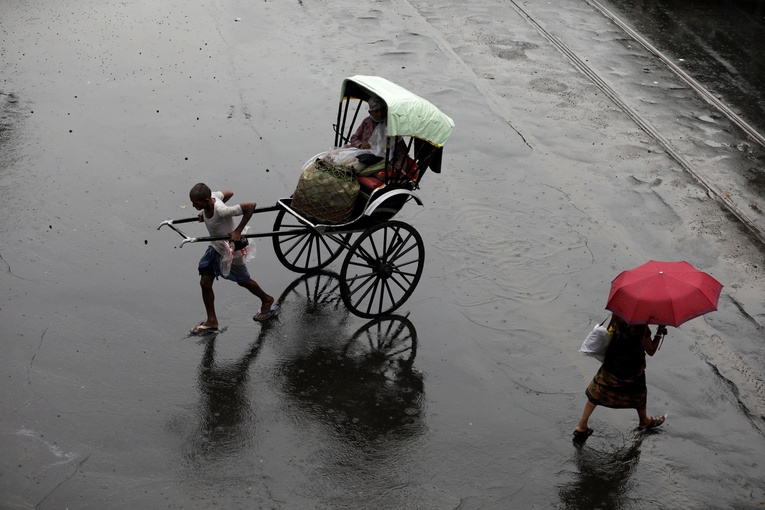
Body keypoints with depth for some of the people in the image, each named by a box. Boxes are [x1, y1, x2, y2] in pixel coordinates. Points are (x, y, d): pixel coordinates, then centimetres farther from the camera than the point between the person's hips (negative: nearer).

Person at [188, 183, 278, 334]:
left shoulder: (221, 211, -37)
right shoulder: (211, 197, -15)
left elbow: (251, 205, -36)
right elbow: (228, 193, 5)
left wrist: (238, 231, -31)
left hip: (230, 250, -8)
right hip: (215, 247, 8)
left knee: (243, 281, 16)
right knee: (205, 283, 8)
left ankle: (267, 301, 44)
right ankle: (211, 321, 22)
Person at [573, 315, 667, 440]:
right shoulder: (641, 326, -29)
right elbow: (651, 351, -19)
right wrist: (660, 332, -12)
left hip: (610, 365, 4)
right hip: (632, 370, -4)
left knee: (596, 393, 17)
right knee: (639, 396, 25)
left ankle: (581, 426, 20)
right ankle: (644, 422, 51)